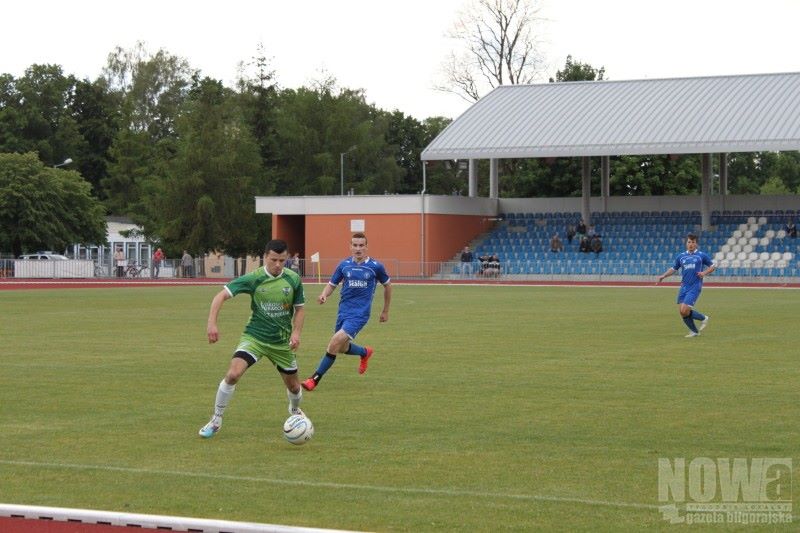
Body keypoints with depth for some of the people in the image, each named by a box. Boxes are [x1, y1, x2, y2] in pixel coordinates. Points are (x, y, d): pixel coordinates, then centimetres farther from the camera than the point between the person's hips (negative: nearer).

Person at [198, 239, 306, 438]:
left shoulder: (293, 279, -7)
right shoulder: (253, 278, -14)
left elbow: (299, 308, 6)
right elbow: (221, 295, -15)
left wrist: (296, 332, -9)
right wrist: (212, 323, -26)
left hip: (282, 341, 2)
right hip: (254, 337, -2)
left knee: (293, 386, 13)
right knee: (233, 374, -23)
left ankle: (295, 410, 50)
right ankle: (216, 420, -6)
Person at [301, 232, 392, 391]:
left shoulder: (376, 266, -3)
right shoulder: (344, 265, 4)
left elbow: (387, 285, 13)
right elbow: (332, 284, 12)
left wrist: (385, 311, 17)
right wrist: (324, 295, -12)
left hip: (360, 314, -5)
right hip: (343, 311, 5)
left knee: (335, 342, -20)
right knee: (342, 348, 16)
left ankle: (315, 379, -12)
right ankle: (365, 352, 49)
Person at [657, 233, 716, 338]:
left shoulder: (702, 255, 2)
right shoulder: (681, 256, 12)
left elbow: (712, 266, 9)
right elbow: (673, 268, 21)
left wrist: (704, 273, -9)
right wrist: (663, 276, 5)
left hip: (695, 287, -5)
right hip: (684, 287, 5)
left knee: (684, 310, -17)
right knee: (681, 311, 0)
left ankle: (703, 318, 9)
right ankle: (694, 331, 20)